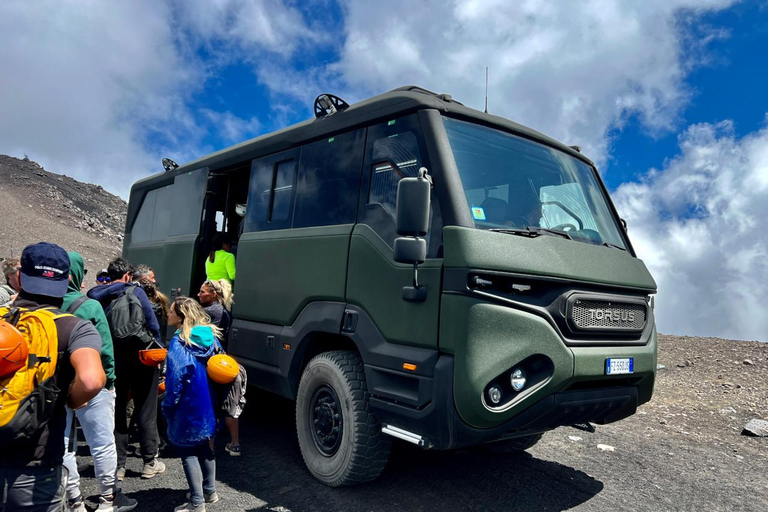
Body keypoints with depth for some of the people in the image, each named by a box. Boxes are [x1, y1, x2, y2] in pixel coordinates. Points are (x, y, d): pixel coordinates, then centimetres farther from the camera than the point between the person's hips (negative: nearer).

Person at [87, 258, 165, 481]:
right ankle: (150, 462, 15)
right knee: (146, 411, 8)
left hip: (112, 360, 3)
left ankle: (118, 464, 19)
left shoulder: (96, 296, 3)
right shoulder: (135, 291, -7)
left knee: (116, 411, 13)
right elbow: (153, 325, -9)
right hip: (140, 357, -3)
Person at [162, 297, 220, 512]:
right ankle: (209, 491, 32)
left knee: (188, 451, 6)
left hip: (189, 407, -7)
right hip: (208, 404, 7)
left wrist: (168, 408, -7)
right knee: (205, 446, 20)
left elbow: (175, 380, -18)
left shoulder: (179, 343, -18)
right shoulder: (210, 338, 3)